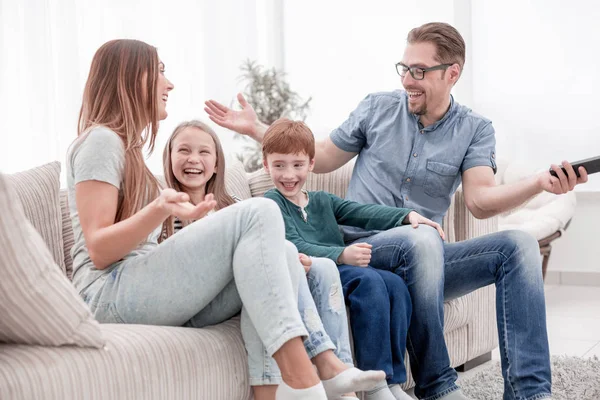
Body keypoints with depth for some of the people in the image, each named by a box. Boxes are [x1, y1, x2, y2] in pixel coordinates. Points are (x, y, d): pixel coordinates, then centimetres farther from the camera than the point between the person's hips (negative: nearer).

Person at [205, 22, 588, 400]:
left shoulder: (475, 130, 5)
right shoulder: (378, 108, 5)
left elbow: (480, 200, -11)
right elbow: (322, 159, 16)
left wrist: (540, 183, -29)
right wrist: (256, 129, 10)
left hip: (423, 258, 2)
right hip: (364, 249, -2)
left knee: (518, 245, -20)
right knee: (422, 238, -36)